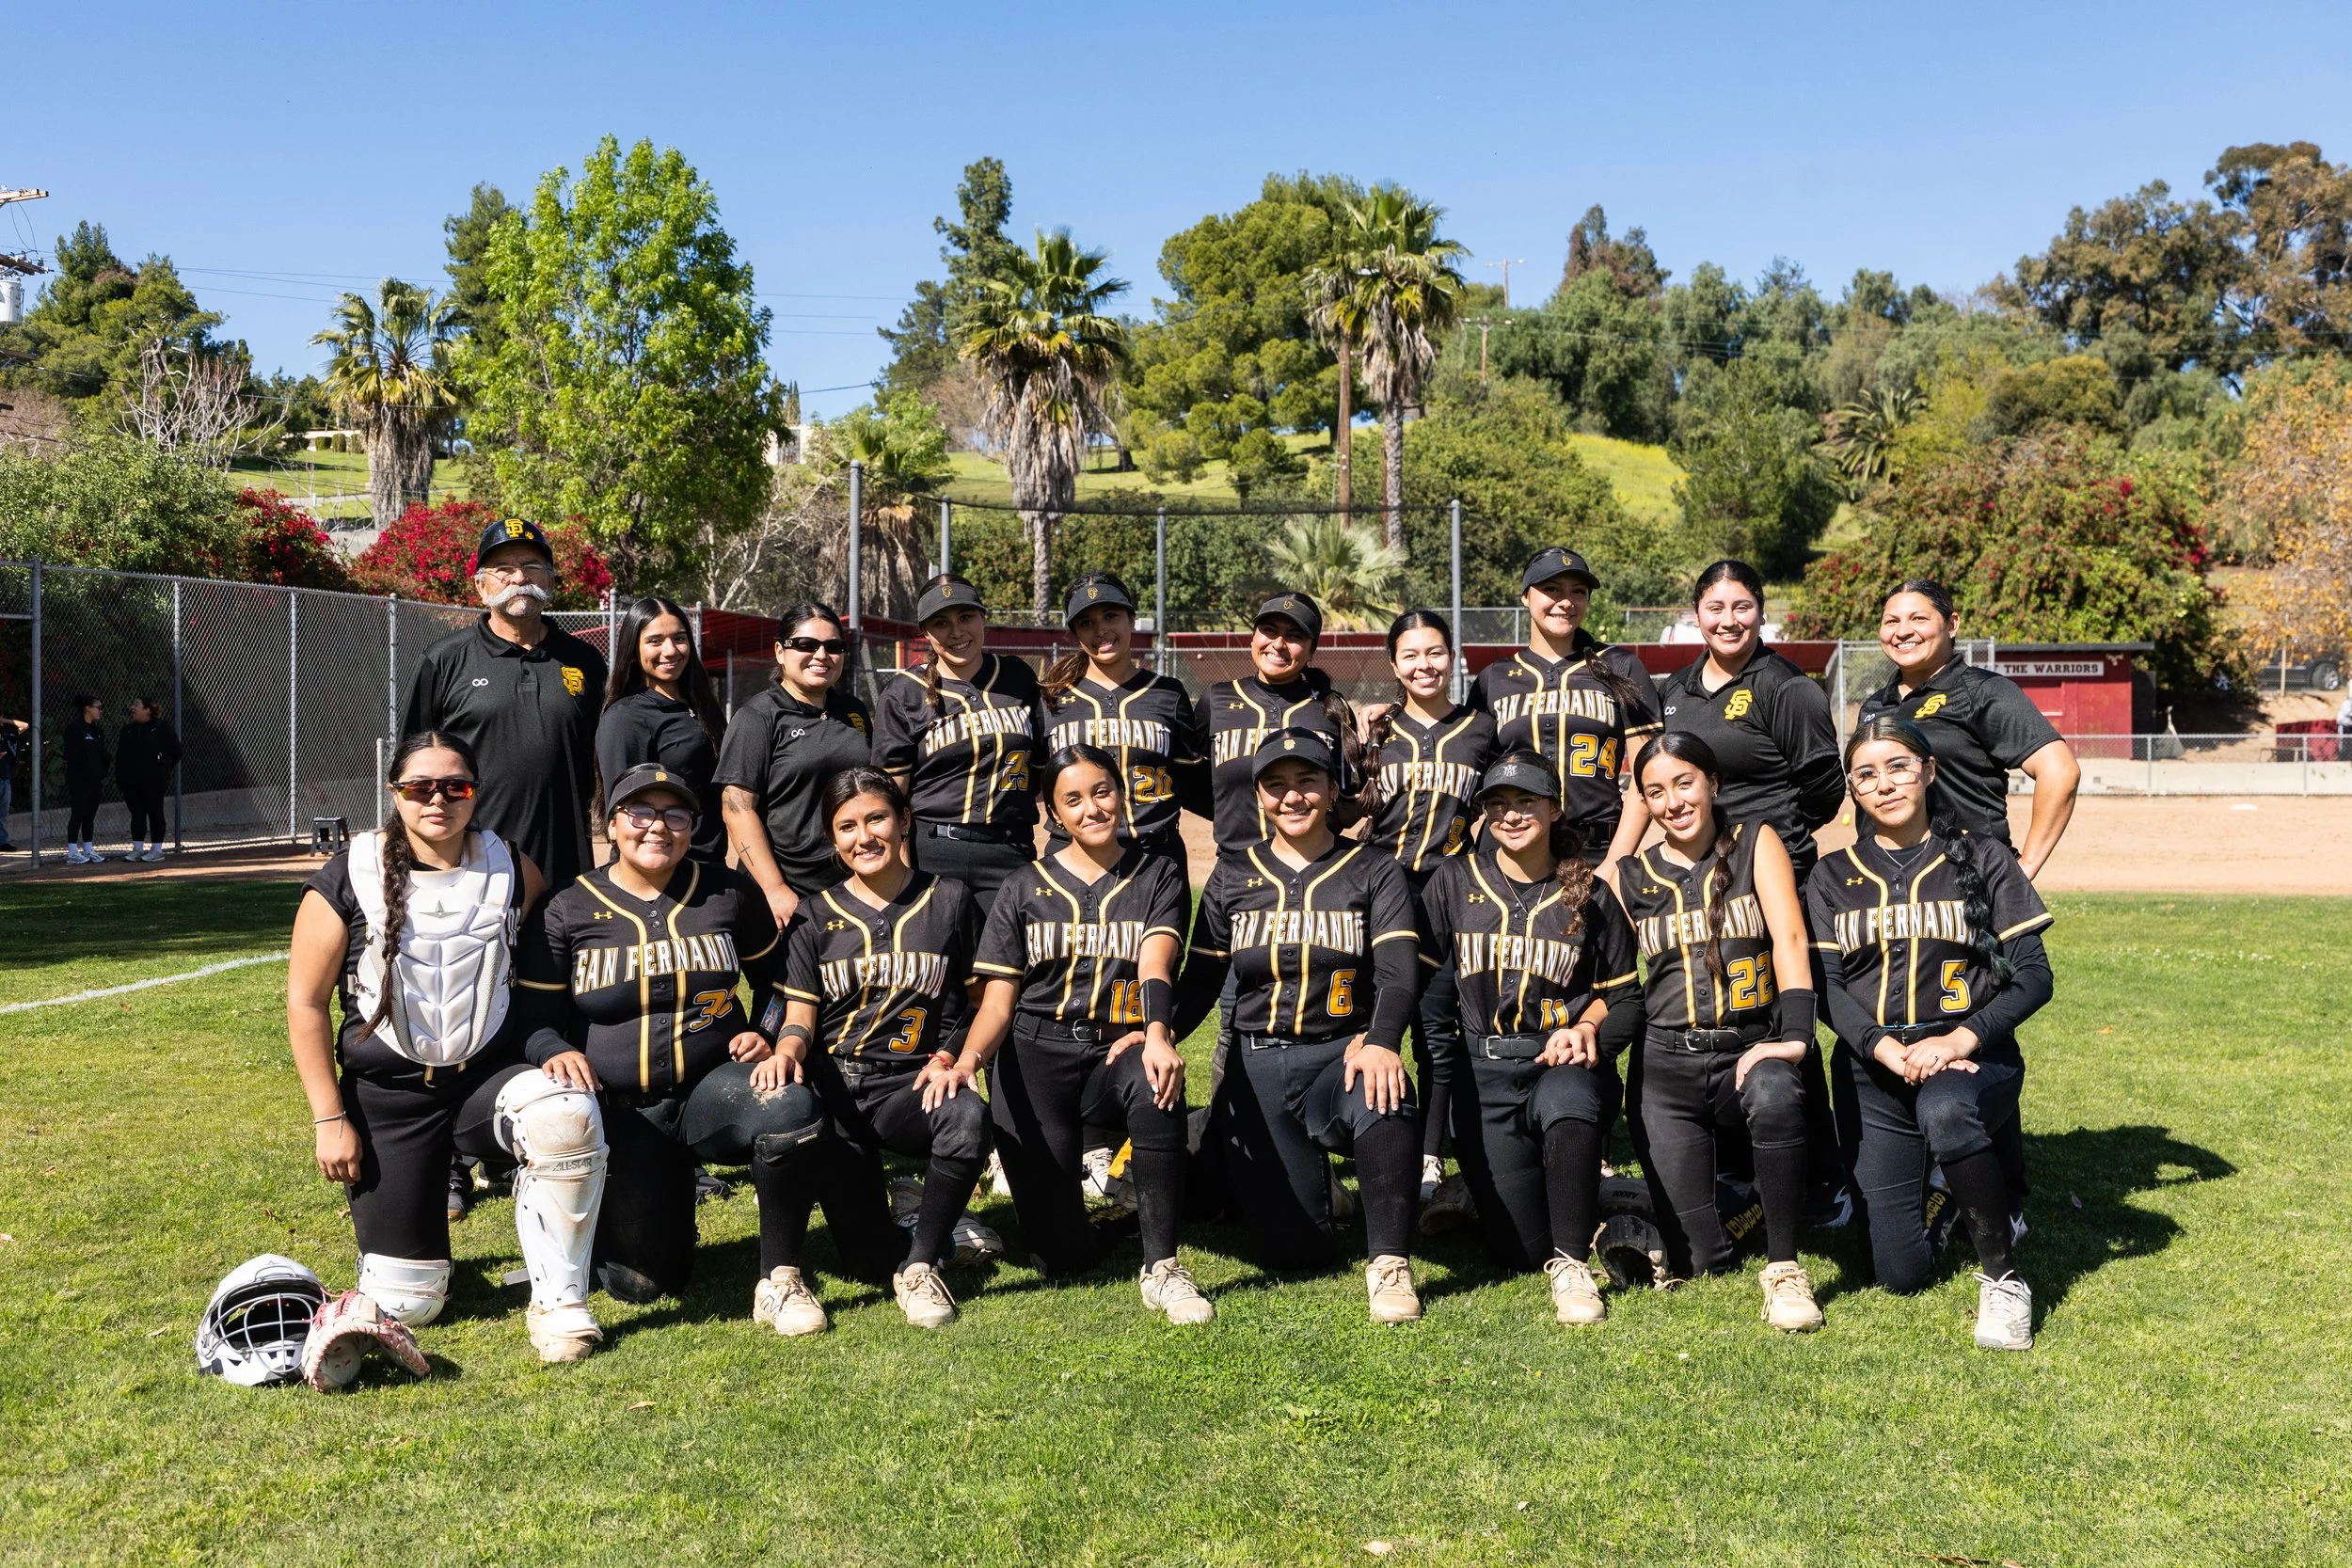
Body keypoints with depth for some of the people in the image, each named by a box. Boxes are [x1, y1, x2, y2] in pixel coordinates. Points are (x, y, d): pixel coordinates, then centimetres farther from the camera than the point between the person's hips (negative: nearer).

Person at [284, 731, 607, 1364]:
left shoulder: (509, 868, -1)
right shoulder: (349, 878, -7)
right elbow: (306, 1003, -3)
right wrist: (330, 1120, -6)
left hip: (490, 1074, 1)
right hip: (387, 1092, 0)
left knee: (569, 1116, -36)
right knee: (403, 1304, 0)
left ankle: (559, 1300, -17)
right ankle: (429, 1184, 35)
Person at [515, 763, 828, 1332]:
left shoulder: (729, 892, 4)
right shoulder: (568, 911, 0)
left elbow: (776, 980, 15)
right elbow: (536, 1017, 2)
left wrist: (765, 1036, -3)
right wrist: (557, 1052, -20)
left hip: (712, 1088, 1)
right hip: (620, 1111, 0)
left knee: (793, 1106, -34)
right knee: (640, 1281, -8)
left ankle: (777, 1280, -18)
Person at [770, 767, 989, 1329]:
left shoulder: (949, 901, 11)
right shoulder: (815, 916, 14)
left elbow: (976, 1003, 12)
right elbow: (800, 1011, 7)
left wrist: (949, 1058, -7)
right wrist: (788, 1047, -17)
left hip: (909, 1087, 0)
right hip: (832, 1086, 0)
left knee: (968, 1116, -35)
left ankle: (920, 1264, -14)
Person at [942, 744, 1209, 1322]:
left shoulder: (1159, 876, 8)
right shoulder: (1025, 889, 11)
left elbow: (1155, 964, -10)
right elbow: (998, 998, 4)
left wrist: (1156, 1036, -31)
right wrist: (968, 1058, -18)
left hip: (1118, 1050, 0)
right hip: (1035, 1054, 0)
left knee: (1158, 1085, -39)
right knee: (1062, 1254, -9)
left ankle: (1161, 1267, -23)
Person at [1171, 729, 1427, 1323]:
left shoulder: (1373, 872, 5)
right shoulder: (1232, 876, 12)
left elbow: (1399, 970, -8)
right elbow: (1200, 980, 10)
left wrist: (1380, 1040, -29)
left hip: (1343, 1054, -2)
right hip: (1259, 1064, 2)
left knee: (1383, 1099, -40)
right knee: (1294, 1249, -2)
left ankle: (1389, 1264, -24)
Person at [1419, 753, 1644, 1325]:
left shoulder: (1591, 896, 7)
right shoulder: (1455, 882, 8)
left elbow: (1625, 997, 13)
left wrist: (1586, 1031, -8)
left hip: (1566, 1064, -1)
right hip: (1485, 1071, 1)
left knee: (1568, 1106, -40)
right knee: (1520, 1248, -6)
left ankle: (1572, 1263, -22)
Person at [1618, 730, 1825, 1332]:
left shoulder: (1755, 843, 5)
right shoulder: (1632, 877, 11)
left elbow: (1790, 938, -7)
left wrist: (1794, 1035, -20)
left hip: (1750, 1049, -1)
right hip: (1667, 1062, 2)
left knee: (1775, 1096, -40)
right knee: (1697, 1259, -7)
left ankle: (1784, 1268, -22)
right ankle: (1722, 1179, 29)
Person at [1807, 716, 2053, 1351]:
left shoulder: (1982, 858, 3)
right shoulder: (1833, 878, 9)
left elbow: (2033, 976, -3)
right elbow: (1824, 985, -3)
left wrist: (1960, 1041, -20)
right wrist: (1890, 1051, -21)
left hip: (1972, 1058, -2)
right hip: (1874, 1071, 3)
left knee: (1944, 1110, -40)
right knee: (1901, 1270, 0)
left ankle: (2002, 1275, -18)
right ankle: (1942, 1192, 34)